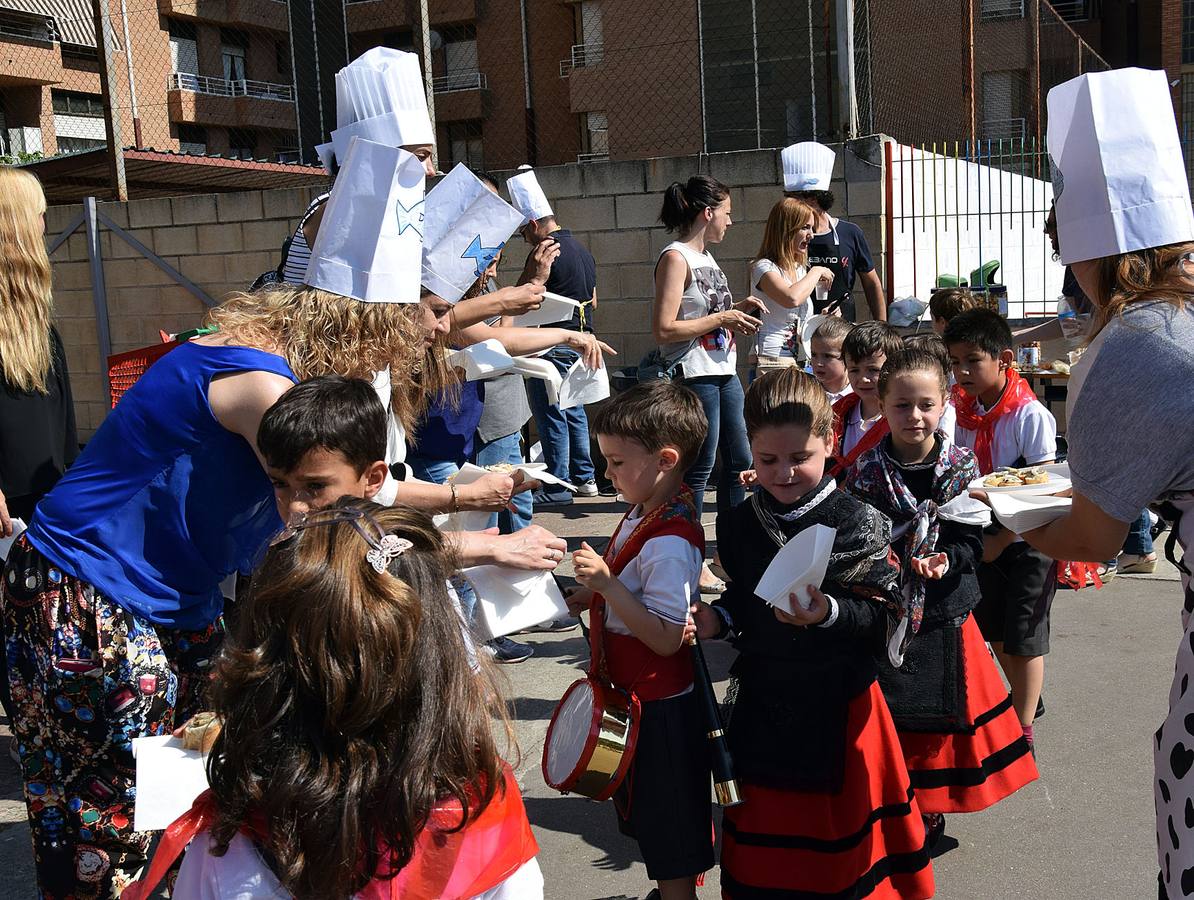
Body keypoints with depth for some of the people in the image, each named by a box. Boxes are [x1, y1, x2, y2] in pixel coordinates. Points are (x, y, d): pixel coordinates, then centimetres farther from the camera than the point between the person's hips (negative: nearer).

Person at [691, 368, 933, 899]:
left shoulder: (857, 525, -14)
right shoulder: (737, 524, 1)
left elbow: (884, 615, -14)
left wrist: (830, 613, -30)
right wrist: (716, 620, -7)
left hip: (838, 703, -4)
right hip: (762, 697, 4)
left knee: (837, 825, 11)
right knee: (763, 832, 16)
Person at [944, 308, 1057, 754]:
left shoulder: (1030, 415, -19)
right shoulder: (961, 408, -2)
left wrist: (1001, 541, -17)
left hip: (1026, 538, -6)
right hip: (984, 535, 6)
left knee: (1023, 636, 2)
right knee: (994, 632, 17)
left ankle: (1024, 729, 15)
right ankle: (1025, 698, 39)